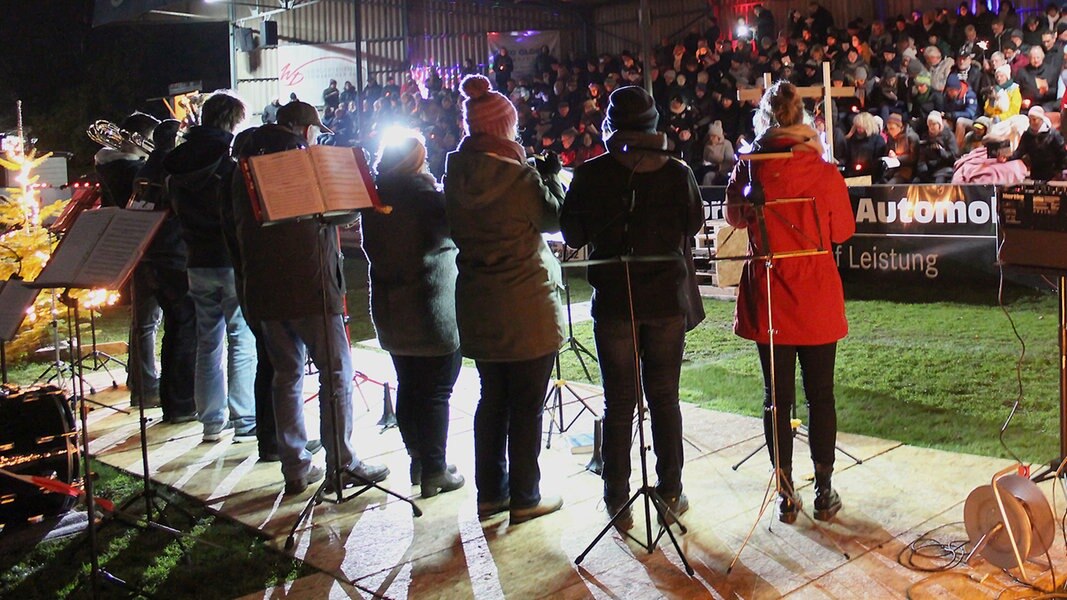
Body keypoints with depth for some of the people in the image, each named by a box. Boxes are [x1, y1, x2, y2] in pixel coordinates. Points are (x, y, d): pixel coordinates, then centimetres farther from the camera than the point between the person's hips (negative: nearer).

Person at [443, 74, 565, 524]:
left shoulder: (456, 177, 1)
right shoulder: (519, 177, -16)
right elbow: (554, 218, -3)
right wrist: (551, 176, 11)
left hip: (479, 308, 6)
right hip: (527, 308, -6)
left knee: (492, 399, 17)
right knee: (526, 406, 5)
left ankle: (490, 493, 26)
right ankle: (525, 498, 15)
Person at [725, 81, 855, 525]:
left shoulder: (749, 171, -7)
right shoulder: (824, 173, -10)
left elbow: (734, 217, 11)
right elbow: (843, 231, 3)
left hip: (768, 299, 1)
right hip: (817, 299, 0)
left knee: (777, 397, 9)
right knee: (821, 395, 11)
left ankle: (786, 495, 16)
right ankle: (824, 493, 19)